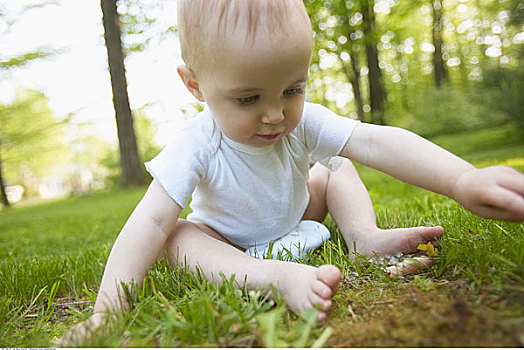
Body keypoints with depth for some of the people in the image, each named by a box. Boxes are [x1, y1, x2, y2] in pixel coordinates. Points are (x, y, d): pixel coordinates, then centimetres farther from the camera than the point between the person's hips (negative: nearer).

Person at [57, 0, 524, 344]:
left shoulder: (304, 123, -25)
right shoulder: (196, 147, -31)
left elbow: (376, 142, -35)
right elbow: (151, 222, -34)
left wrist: (464, 180, -48)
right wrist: (109, 306, -42)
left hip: (296, 226, 3)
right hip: (227, 244, -2)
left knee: (336, 168, -6)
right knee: (178, 238, -30)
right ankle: (278, 277, -44)